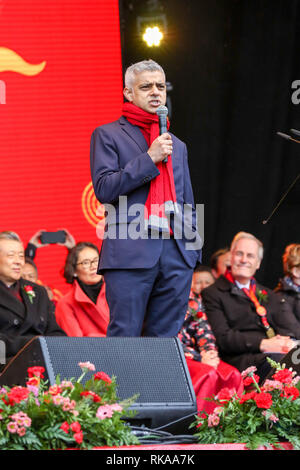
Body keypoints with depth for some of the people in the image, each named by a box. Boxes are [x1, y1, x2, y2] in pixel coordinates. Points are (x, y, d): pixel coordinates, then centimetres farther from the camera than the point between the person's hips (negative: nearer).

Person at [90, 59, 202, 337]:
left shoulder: (176, 145, 23)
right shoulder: (108, 135, 7)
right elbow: (103, 188, -6)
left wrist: (194, 247, 14)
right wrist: (149, 159, -9)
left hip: (176, 254, 5)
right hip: (130, 252, -5)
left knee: (165, 338, 3)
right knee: (124, 337, -8)